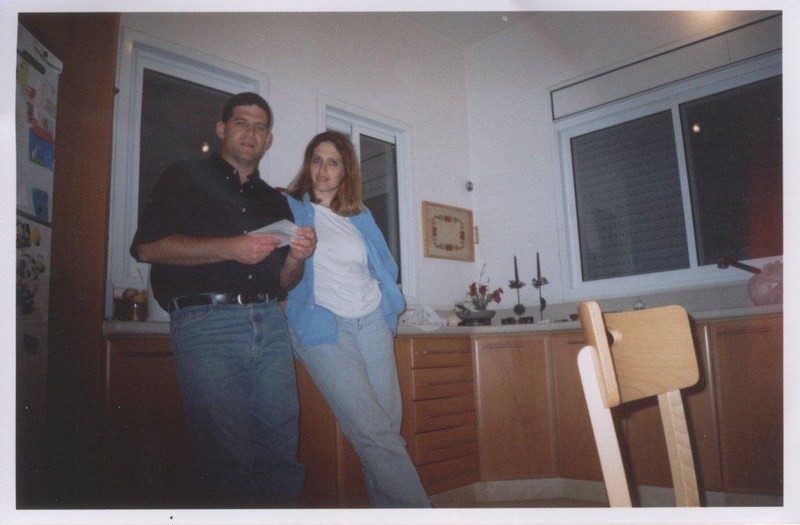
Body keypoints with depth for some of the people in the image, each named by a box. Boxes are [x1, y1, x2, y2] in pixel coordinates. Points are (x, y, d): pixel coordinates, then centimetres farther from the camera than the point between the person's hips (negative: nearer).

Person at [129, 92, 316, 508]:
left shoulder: (275, 201, 24)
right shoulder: (186, 177, 11)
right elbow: (147, 246, -4)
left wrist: (296, 257, 0)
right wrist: (231, 248, -11)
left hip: (269, 322, 5)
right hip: (206, 320, -4)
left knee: (281, 449, 2)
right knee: (225, 454, -6)